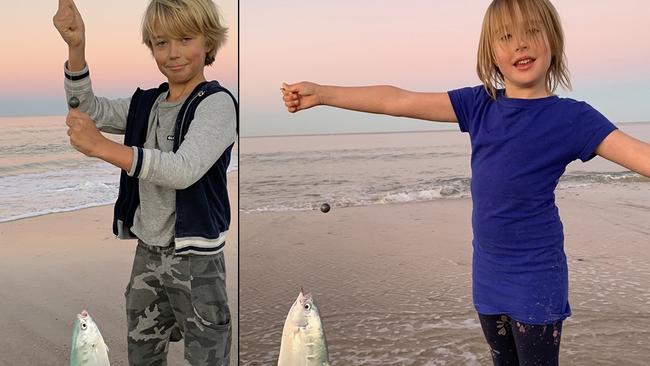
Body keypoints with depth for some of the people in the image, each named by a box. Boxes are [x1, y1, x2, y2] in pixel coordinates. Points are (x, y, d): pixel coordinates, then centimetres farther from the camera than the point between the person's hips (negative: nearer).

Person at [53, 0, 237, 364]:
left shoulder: (217, 102, -13)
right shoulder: (146, 103, 9)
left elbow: (184, 169, -26)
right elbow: (90, 109, 2)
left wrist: (101, 147, -30)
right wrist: (76, 48, -12)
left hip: (196, 259, -7)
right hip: (147, 252, 7)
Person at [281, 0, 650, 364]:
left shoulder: (571, 117, -11)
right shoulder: (479, 104, 0)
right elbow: (399, 101, 0)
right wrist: (322, 93, 0)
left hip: (536, 279, -4)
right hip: (488, 275, 5)